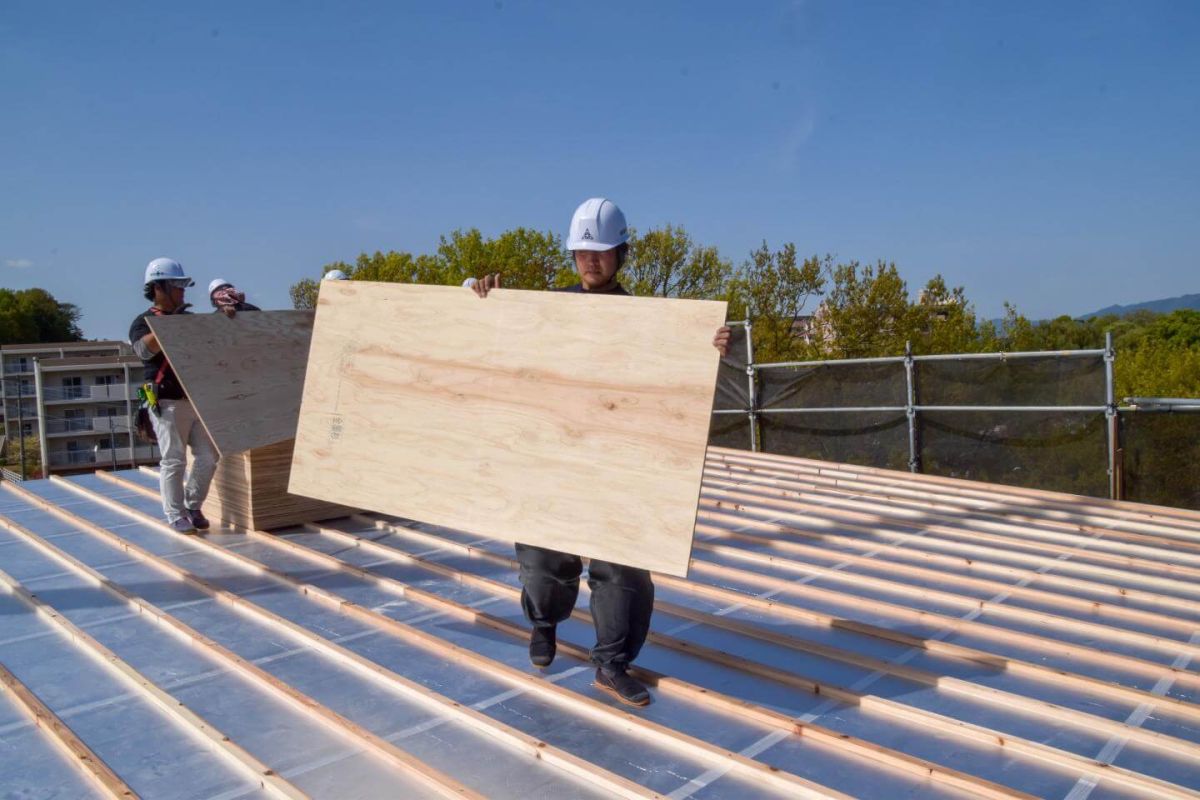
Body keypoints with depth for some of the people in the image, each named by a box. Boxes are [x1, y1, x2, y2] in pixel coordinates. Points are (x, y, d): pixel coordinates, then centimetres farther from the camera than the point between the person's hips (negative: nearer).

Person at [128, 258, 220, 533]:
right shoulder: (144, 322, 0)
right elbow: (144, 349, -20)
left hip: (198, 400, 5)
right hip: (168, 403, -5)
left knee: (208, 456, 4)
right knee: (174, 460, -4)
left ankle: (193, 506, 19)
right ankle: (176, 516, 5)